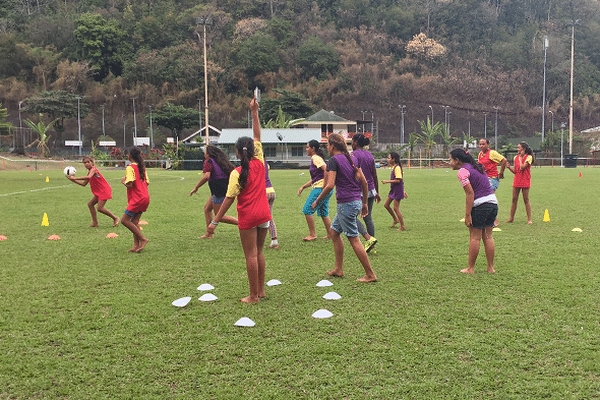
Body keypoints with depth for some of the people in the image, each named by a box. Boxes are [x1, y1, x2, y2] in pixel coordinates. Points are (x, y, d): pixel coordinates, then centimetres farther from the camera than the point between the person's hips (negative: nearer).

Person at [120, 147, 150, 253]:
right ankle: (136, 246, 4)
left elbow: (130, 185, -19)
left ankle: (142, 239, -6)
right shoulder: (142, 167, 14)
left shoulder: (130, 167, -10)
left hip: (137, 199, -9)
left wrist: (123, 181, 1)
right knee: (134, 222, 9)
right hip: (145, 197, 9)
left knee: (124, 220, -4)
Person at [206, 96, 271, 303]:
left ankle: (254, 296, 8)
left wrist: (215, 221, -11)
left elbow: (229, 198, -14)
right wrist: (254, 112, 12)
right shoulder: (259, 163, 1)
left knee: (251, 255, 1)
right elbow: (257, 136, 9)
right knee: (259, 252, 16)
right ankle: (261, 290, 24)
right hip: (264, 214, 5)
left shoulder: (237, 173, -11)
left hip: (248, 218, -5)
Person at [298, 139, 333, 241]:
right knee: (323, 212, 16)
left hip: (320, 188, -10)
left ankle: (312, 234, 1)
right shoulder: (315, 158, 21)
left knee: (307, 210, -4)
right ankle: (330, 234, 18)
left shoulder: (315, 158, -8)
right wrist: (302, 187, 19)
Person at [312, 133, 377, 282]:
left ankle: (370, 275, 1)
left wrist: (317, 201, -7)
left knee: (354, 240, -3)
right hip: (356, 202, 9)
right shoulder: (351, 158, 13)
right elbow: (364, 182, 13)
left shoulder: (334, 160, -10)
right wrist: (364, 203, 20)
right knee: (334, 231, 19)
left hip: (346, 204, -9)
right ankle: (338, 269, 23)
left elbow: (329, 185, -19)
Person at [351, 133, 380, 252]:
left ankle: (369, 238, -15)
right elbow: (375, 176, 15)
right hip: (371, 190, 7)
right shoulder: (370, 155, 12)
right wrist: (377, 193, 21)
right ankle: (371, 246, 14)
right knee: (368, 218, 12)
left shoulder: (354, 155, -8)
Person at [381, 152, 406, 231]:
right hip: (393, 190, 10)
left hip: (397, 191, -10)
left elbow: (398, 180, -24)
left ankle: (402, 227, 2)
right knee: (386, 205, 13)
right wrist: (403, 191, 21)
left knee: (396, 208, -6)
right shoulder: (394, 167, 11)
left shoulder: (397, 168, -18)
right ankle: (396, 219, 26)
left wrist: (387, 181, -21)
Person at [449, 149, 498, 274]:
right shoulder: (476, 167, 18)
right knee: (488, 237, 14)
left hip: (480, 206, -8)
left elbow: (470, 193, -16)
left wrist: (467, 215, -15)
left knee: (475, 238, 1)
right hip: (493, 202, 8)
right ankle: (490, 267, 18)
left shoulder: (463, 171, -9)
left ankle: (470, 268, 8)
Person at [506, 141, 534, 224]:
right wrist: (509, 167, -7)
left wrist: (520, 158, -9)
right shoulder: (516, 157, 10)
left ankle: (529, 219, 4)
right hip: (517, 181, 5)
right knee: (514, 199, 6)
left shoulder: (529, 157, -7)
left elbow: (522, 167, -19)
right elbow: (515, 171, 11)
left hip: (525, 182, -5)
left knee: (526, 200, -2)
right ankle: (511, 218, 12)